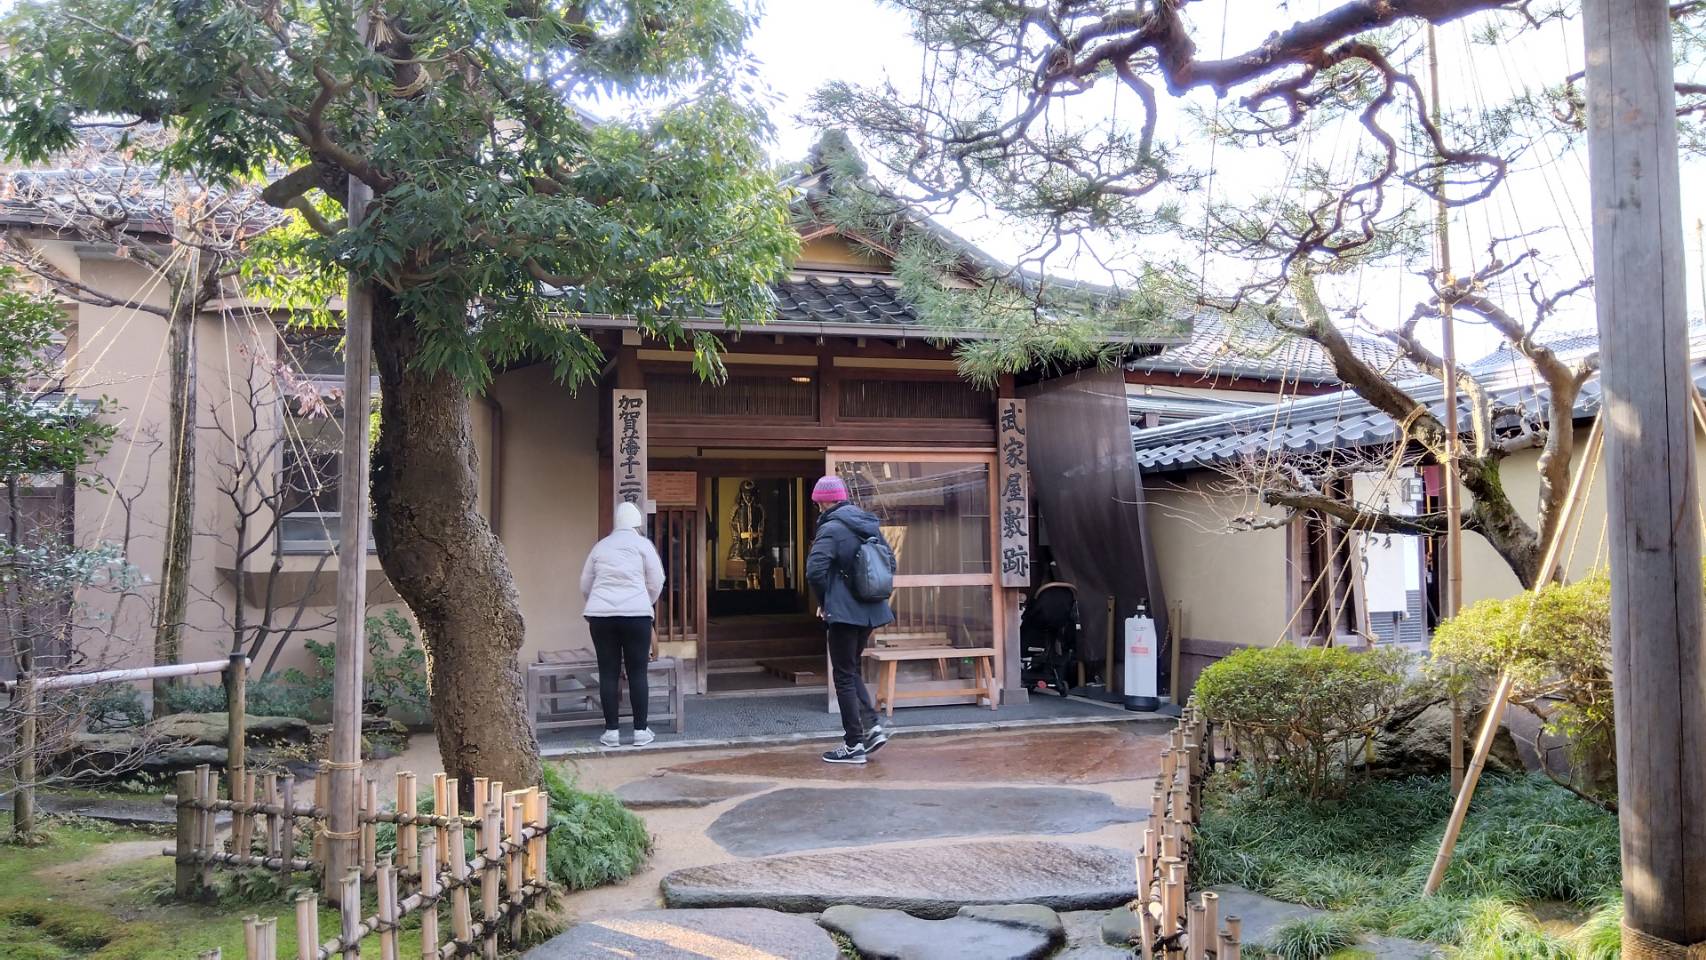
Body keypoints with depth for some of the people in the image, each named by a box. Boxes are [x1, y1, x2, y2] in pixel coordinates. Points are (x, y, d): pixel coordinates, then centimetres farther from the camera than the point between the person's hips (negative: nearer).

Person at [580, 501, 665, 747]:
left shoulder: (600, 546, 17)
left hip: (600, 615, 3)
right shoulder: (642, 544, 7)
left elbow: (585, 585, 19)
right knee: (637, 672, 3)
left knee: (608, 673, 5)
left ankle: (611, 731, 8)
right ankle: (640, 731, 6)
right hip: (635, 614, -3)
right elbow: (656, 582, 4)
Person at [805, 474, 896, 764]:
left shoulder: (831, 528, -14)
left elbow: (815, 571, -22)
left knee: (844, 676, 2)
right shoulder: (870, 524, 10)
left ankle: (854, 745, 6)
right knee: (852, 669, 21)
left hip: (843, 612, -7)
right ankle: (872, 726, 10)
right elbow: (890, 561, 16)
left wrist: (824, 601, -7)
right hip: (870, 610, 8)